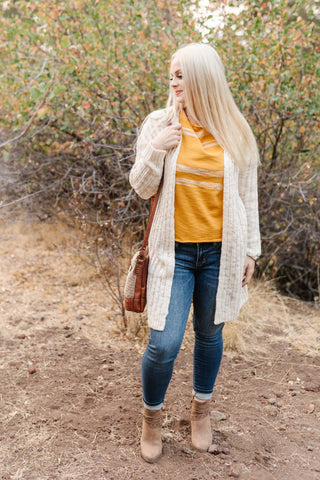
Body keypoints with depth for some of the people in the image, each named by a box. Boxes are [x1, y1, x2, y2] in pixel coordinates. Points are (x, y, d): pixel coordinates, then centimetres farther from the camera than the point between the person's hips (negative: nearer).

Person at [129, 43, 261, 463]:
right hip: (175, 251, -1)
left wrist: (250, 250, 6)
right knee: (164, 345, -6)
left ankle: (201, 409, 39)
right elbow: (142, 188, 1)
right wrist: (156, 149, -16)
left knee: (210, 335, 14)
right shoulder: (159, 123, -1)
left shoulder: (235, 134, 2)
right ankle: (152, 416, 23)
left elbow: (247, 197, 7)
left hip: (219, 253, 2)